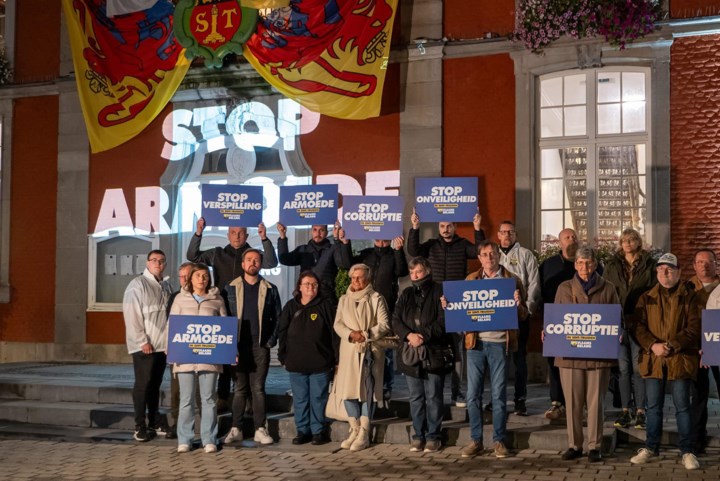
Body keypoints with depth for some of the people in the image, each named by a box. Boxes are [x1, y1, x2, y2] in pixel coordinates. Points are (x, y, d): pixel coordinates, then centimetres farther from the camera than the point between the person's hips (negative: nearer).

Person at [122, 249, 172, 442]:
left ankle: (154, 424, 17)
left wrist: (169, 340, 8)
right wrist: (142, 341, -15)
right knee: (143, 384, -5)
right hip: (144, 346, -6)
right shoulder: (137, 285, -5)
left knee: (155, 384, 10)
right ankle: (140, 427, 0)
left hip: (162, 345, 6)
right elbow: (132, 315, -11)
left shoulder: (166, 287, 15)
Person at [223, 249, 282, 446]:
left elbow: (277, 317, 7)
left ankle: (260, 429, 5)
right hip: (238, 346, 0)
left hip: (261, 346, 0)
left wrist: (271, 341, -3)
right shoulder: (231, 288, 6)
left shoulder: (270, 289, 8)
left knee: (258, 388, 2)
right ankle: (236, 429, 9)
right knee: (240, 389, 4)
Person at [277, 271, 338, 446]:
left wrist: (336, 358, -5)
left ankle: (318, 431, 12)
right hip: (296, 364, 3)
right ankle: (302, 431, 16)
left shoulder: (325, 306, 1)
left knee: (318, 398, 3)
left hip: (320, 363, -3)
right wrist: (283, 357, 4)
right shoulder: (291, 307, 9)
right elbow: (282, 333, 10)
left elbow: (334, 333, -1)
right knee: (300, 399, 8)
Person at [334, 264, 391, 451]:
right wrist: (350, 334, -11)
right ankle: (355, 430, 13)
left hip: (370, 350, -4)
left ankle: (364, 434, -1)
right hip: (349, 350, 4)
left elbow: (384, 324, -5)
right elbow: (338, 324, 8)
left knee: (368, 391, -5)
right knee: (348, 390, 1)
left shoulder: (376, 299, 3)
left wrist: (366, 334, -15)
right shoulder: (344, 300, 16)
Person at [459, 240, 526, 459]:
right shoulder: (471, 280, 12)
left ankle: (499, 441, 13)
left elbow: (523, 315, 5)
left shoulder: (512, 280, 5)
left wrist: (518, 305, -16)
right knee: (473, 394, 3)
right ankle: (475, 440, 13)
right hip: (476, 342, 2)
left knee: (499, 395, 3)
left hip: (500, 342, -2)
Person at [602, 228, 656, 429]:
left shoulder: (649, 265, 4)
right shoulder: (612, 265, 11)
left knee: (638, 367, -1)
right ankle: (625, 410, 10)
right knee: (623, 367, 4)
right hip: (617, 322, 2)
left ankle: (640, 411, 5)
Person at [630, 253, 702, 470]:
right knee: (653, 407, 10)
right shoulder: (646, 298, 10)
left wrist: (672, 345, -18)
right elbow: (637, 327, 2)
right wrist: (652, 345, -15)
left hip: (680, 359, -3)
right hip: (653, 360, 3)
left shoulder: (689, 297, 2)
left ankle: (687, 452, 8)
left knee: (682, 407, 0)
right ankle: (651, 448, 21)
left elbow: (694, 328, -6)